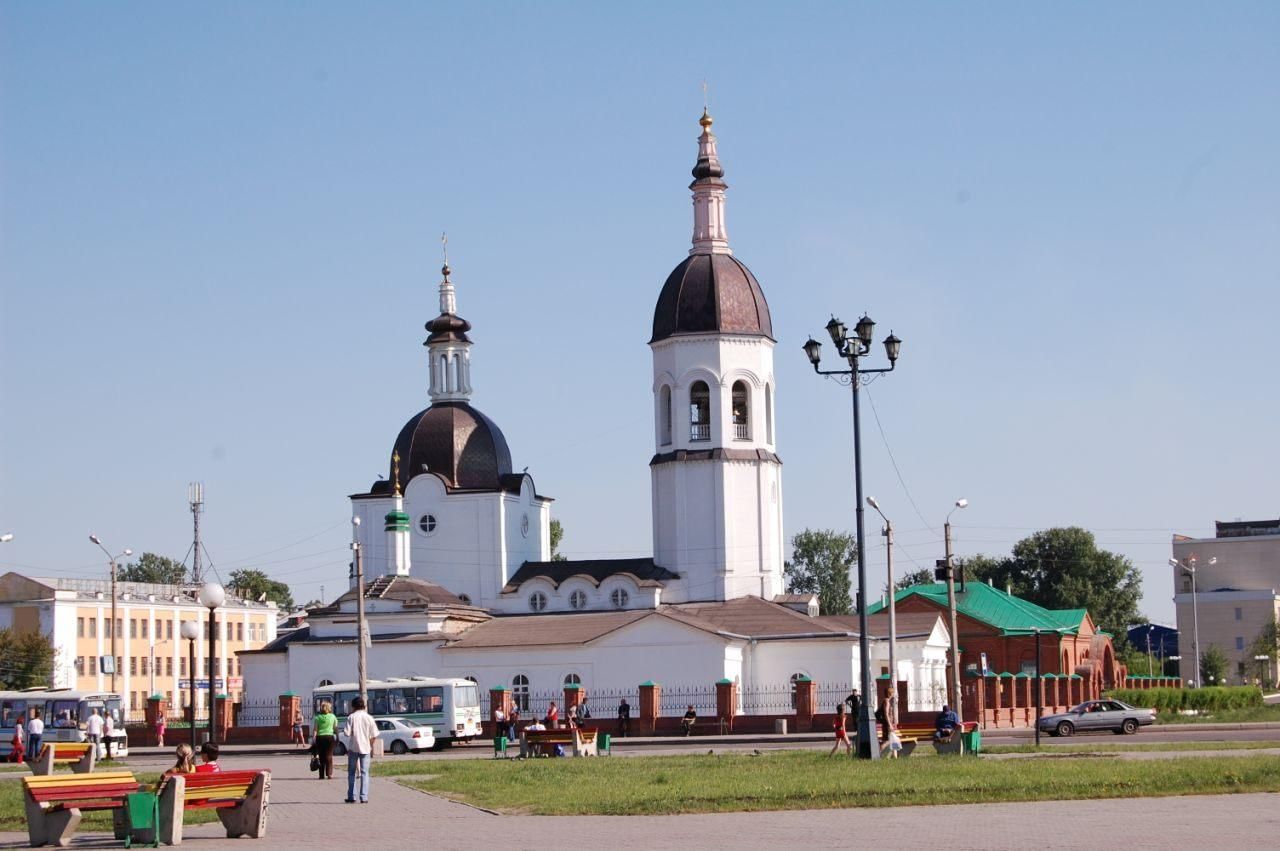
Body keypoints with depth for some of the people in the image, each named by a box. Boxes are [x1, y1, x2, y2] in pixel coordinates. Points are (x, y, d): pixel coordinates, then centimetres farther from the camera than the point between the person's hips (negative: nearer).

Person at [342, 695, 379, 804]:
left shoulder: (351, 717, -7)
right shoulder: (369, 718, -1)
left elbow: (347, 733, -13)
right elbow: (374, 735, 0)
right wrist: (371, 746, 13)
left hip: (353, 747, -1)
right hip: (365, 748, 1)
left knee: (351, 773, 11)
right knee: (365, 773, 5)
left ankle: (351, 796, 10)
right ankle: (364, 797, -2)